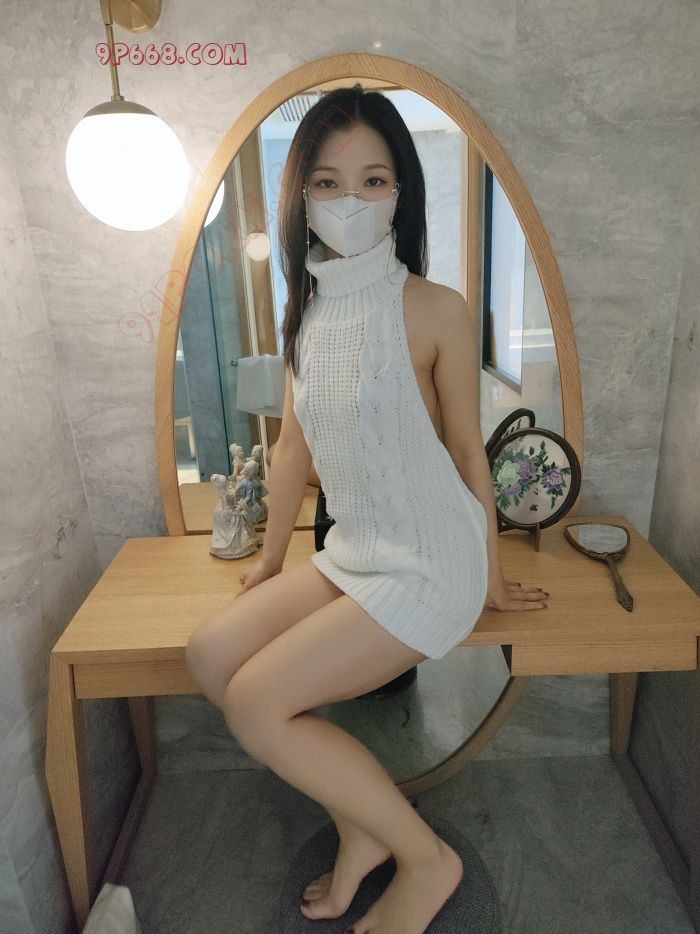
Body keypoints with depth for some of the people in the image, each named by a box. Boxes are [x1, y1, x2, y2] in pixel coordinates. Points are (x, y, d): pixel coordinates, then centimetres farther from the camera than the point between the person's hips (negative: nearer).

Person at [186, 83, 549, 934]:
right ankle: (360, 827, 13)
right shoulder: (306, 311, 6)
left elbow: (468, 453, -6)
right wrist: (270, 561, 16)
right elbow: (294, 444, 11)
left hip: (430, 564, -7)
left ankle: (427, 857, 10)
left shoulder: (436, 310, -13)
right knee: (209, 653, -2)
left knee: (254, 701, -12)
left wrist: (491, 582, 3)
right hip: (349, 553, 7)